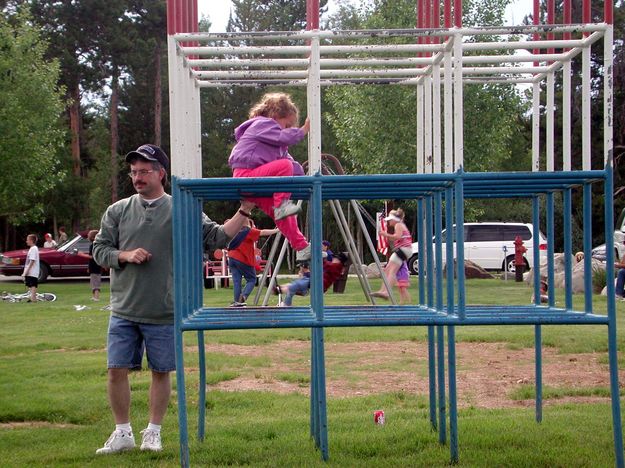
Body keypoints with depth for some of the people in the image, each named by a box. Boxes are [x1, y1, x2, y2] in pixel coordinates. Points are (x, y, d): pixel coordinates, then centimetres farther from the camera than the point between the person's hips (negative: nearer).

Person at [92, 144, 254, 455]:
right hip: (123, 311, 2)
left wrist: (244, 211, -12)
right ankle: (123, 433, 18)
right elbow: (99, 250, 8)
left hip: (164, 313, -2)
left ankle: (153, 432, 23)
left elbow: (218, 237, -3)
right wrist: (125, 255, -10)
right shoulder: (117, 211, 6)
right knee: (116, 369, 2)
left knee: (161, 371, 7)